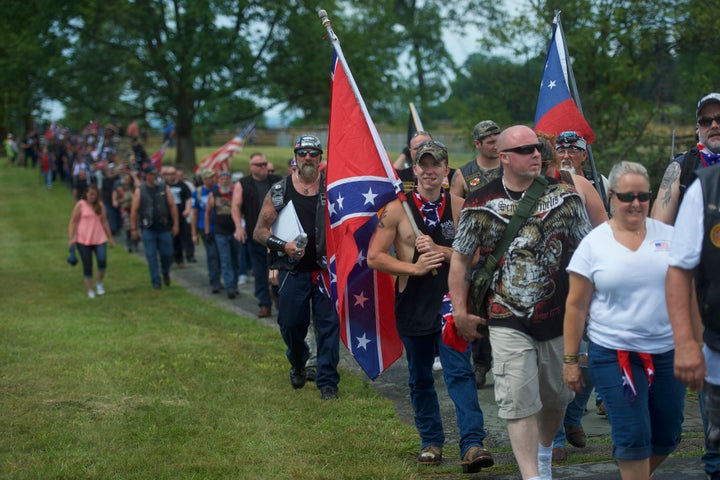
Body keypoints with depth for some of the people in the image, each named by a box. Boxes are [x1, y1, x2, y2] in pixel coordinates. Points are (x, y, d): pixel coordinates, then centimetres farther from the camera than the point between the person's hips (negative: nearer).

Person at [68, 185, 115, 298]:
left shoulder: (99, 205, 9)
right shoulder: (80, 205, -1)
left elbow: (104, 222, 15)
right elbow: (73, 222, -2)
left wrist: (110, 238, 15)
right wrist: (71, 238, -12)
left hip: (99, 239, 2)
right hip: (83, 240, -2)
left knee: (102, 261, -15)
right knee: (87, 266, 1)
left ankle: (99, 283, 11)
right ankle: (90, 290, 13)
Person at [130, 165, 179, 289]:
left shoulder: (164, 188, 2)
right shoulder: (139, 191, 0)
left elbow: (172, 206, 2)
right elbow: (134, 210, -1)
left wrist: (175, 224, -3)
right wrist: (133, 229, -4)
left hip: (164, 228, 1)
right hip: (148, 229, -1)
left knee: (166, 254, 5)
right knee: (151, 256, -1)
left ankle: (165, 273, 34)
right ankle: (155, 282, 7)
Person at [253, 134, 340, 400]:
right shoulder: (279, 191, 1)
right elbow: (259, 231, 3)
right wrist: (283, 245, -13)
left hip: (325, 269, 0)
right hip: (293, 270, 1)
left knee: (329, 323, -3)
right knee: (291, 324, 9)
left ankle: (327, 380, 8)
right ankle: (298, 365, 38)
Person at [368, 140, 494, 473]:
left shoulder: (459, 207, 3)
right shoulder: (397, 209, -1)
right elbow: (375, 257, -2)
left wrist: (440, 251, -12)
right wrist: (414, 267, -13)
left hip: (451, 302, -1)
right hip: (413, 305, 1)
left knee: (460, 371, -13)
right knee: (420, 378, 11)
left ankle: (472, 444, -17)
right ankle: (431, 441, 26)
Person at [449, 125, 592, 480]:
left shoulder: (563, 194, 1)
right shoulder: (481, 204, -3)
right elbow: (461, 258, 5)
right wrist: (460, 312, 1)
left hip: (559, 316, 3)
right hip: (508, 320, -2)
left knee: (556, 396, 16)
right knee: (518, 401, -10)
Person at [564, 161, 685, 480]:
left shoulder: (669, 235, 4)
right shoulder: (593, 244, -2)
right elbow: (576, 306, 0)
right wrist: (570, 360, -2)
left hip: (668, 352, 3)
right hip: (614, 354, -3)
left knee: (667, 436, 10)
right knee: (632, 438, -5)